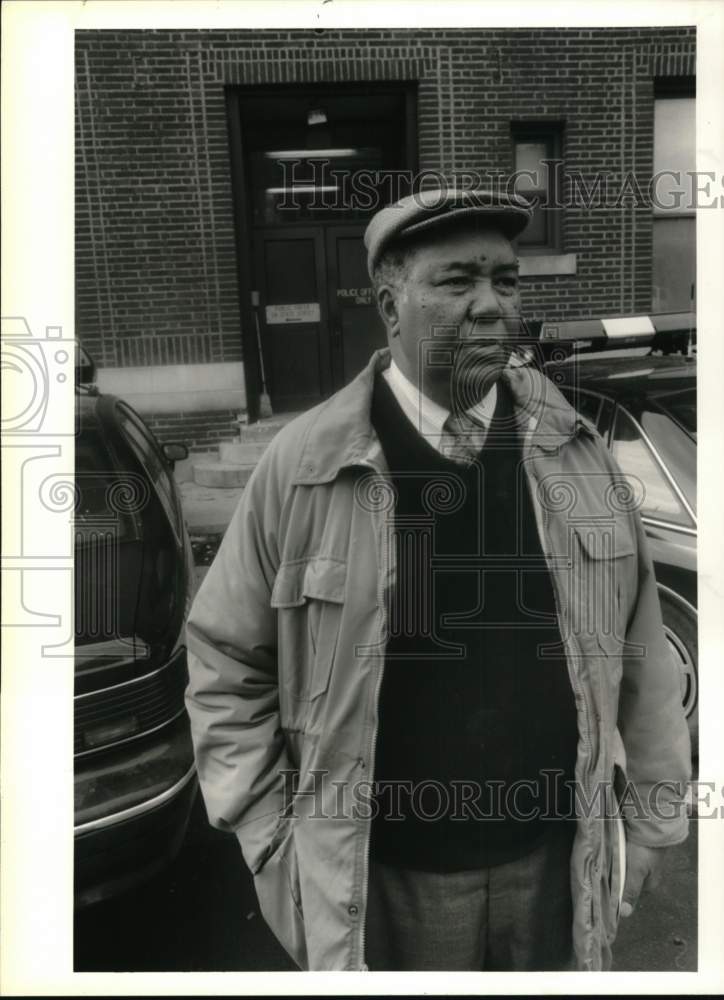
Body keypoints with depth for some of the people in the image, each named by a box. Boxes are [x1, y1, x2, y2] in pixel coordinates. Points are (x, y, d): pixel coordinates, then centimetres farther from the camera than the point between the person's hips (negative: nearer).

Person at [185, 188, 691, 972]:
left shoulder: (572, 448, -6)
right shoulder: (303, 464, -15)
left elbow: (638, 652, 1)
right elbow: (226, 665, -7)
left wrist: (649, 821, 6)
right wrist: (275, 845, -6)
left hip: (558, 858, 3)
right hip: (385, 877, -1)